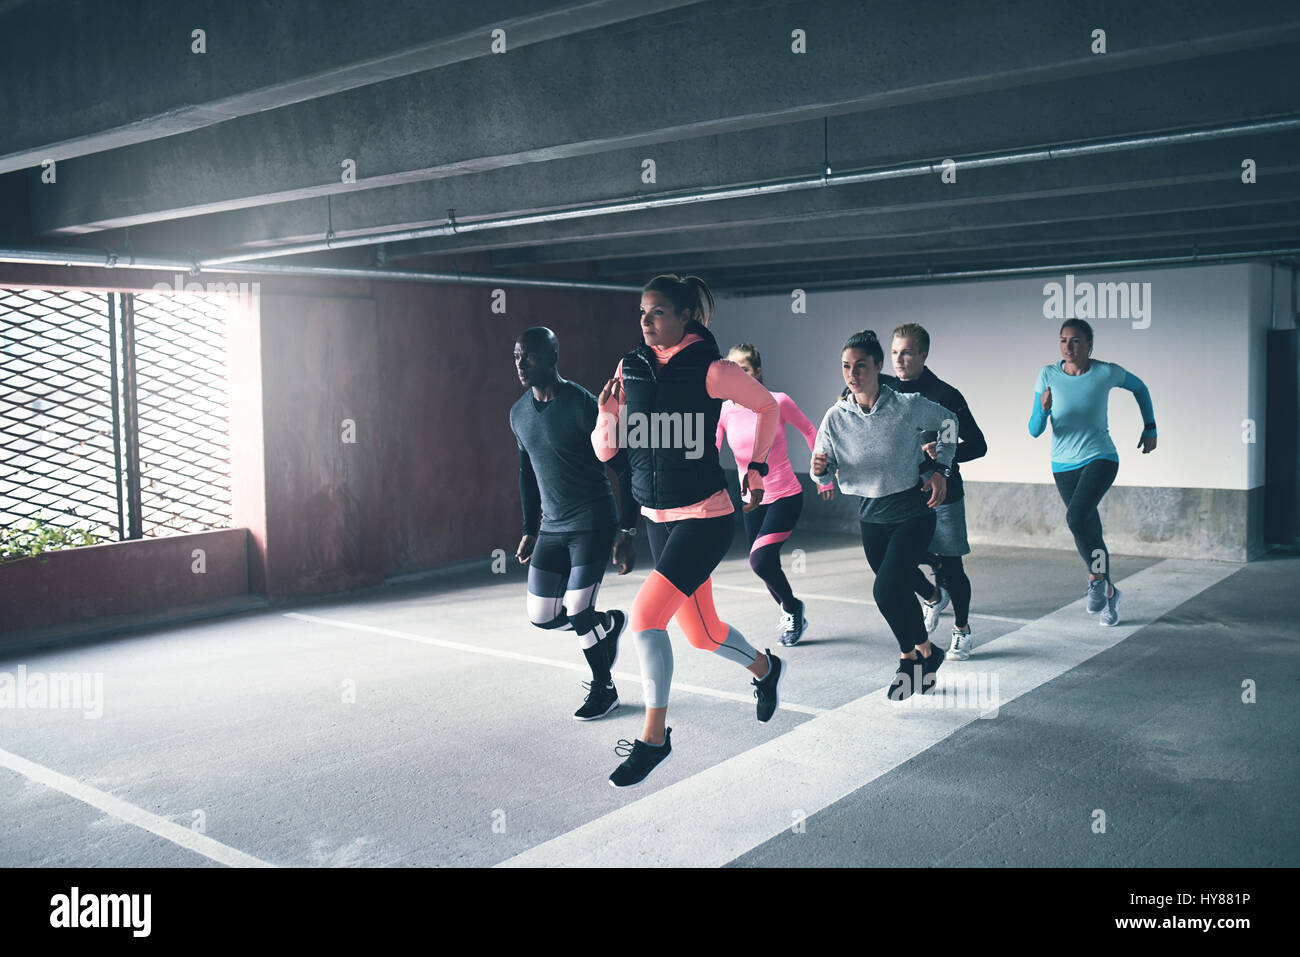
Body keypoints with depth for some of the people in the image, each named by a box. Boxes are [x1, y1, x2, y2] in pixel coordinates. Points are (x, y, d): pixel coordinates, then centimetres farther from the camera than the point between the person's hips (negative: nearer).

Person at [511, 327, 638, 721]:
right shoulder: (519, 413, 6)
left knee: (578, 612, -10)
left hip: (592, 525, -7)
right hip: (551, 529, 7)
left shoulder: (583, 406, -16)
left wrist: (627, 533, -14)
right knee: (542, 617, 6)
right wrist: (530, 531, 18)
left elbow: (625, 469, -12)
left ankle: (603, 688, 16)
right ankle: (609, 624, 34)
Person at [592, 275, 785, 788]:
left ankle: (654, 737, -3)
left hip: (705, 516, -6)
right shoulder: (630, 368, 1)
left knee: (646, 614, -19)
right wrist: (607, 413, -17)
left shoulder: (711, 370, -12)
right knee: (701, 632, 16)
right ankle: (765, 668, 47)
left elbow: (767, 406, 5)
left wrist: (754, 468, 5)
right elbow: (605, 449, 2)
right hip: (656, 516, 6)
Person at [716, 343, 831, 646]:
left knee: (760, 559, -21)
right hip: (752, 500, 4)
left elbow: (809, 431, 4)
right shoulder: (724, 410, -5)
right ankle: (790, 614, 40)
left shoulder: (778, 402, -12)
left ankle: (793, 608, 6)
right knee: (767, 565, 13)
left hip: (785, 496, -4)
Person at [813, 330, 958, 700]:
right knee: (898, 592, 15)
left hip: (913, 510, -4)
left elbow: (947, 422, 4)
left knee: (886, 590, -16)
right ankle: (926, 654, 39)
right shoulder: (836, 417, -9)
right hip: (871, 516, 4)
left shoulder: (908, 406, -17)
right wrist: (819, 470, -25)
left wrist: (940, 470, 0)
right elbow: (825, 473, -1)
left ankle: (911, 656, 10)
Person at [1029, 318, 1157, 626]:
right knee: (1090, 533, 12)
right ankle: (1109, 592, 32)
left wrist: (1150, 429, 13)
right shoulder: (1048, 376, -6)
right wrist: (1043, 409, -27)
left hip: (1100, 459, -3)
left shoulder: (1106, 373, -9)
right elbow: (1034, 430, -7)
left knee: (1076, 517, -26)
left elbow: (1140, 388, 13)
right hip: (1064, 465, 3)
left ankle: (1097, 577, -6)